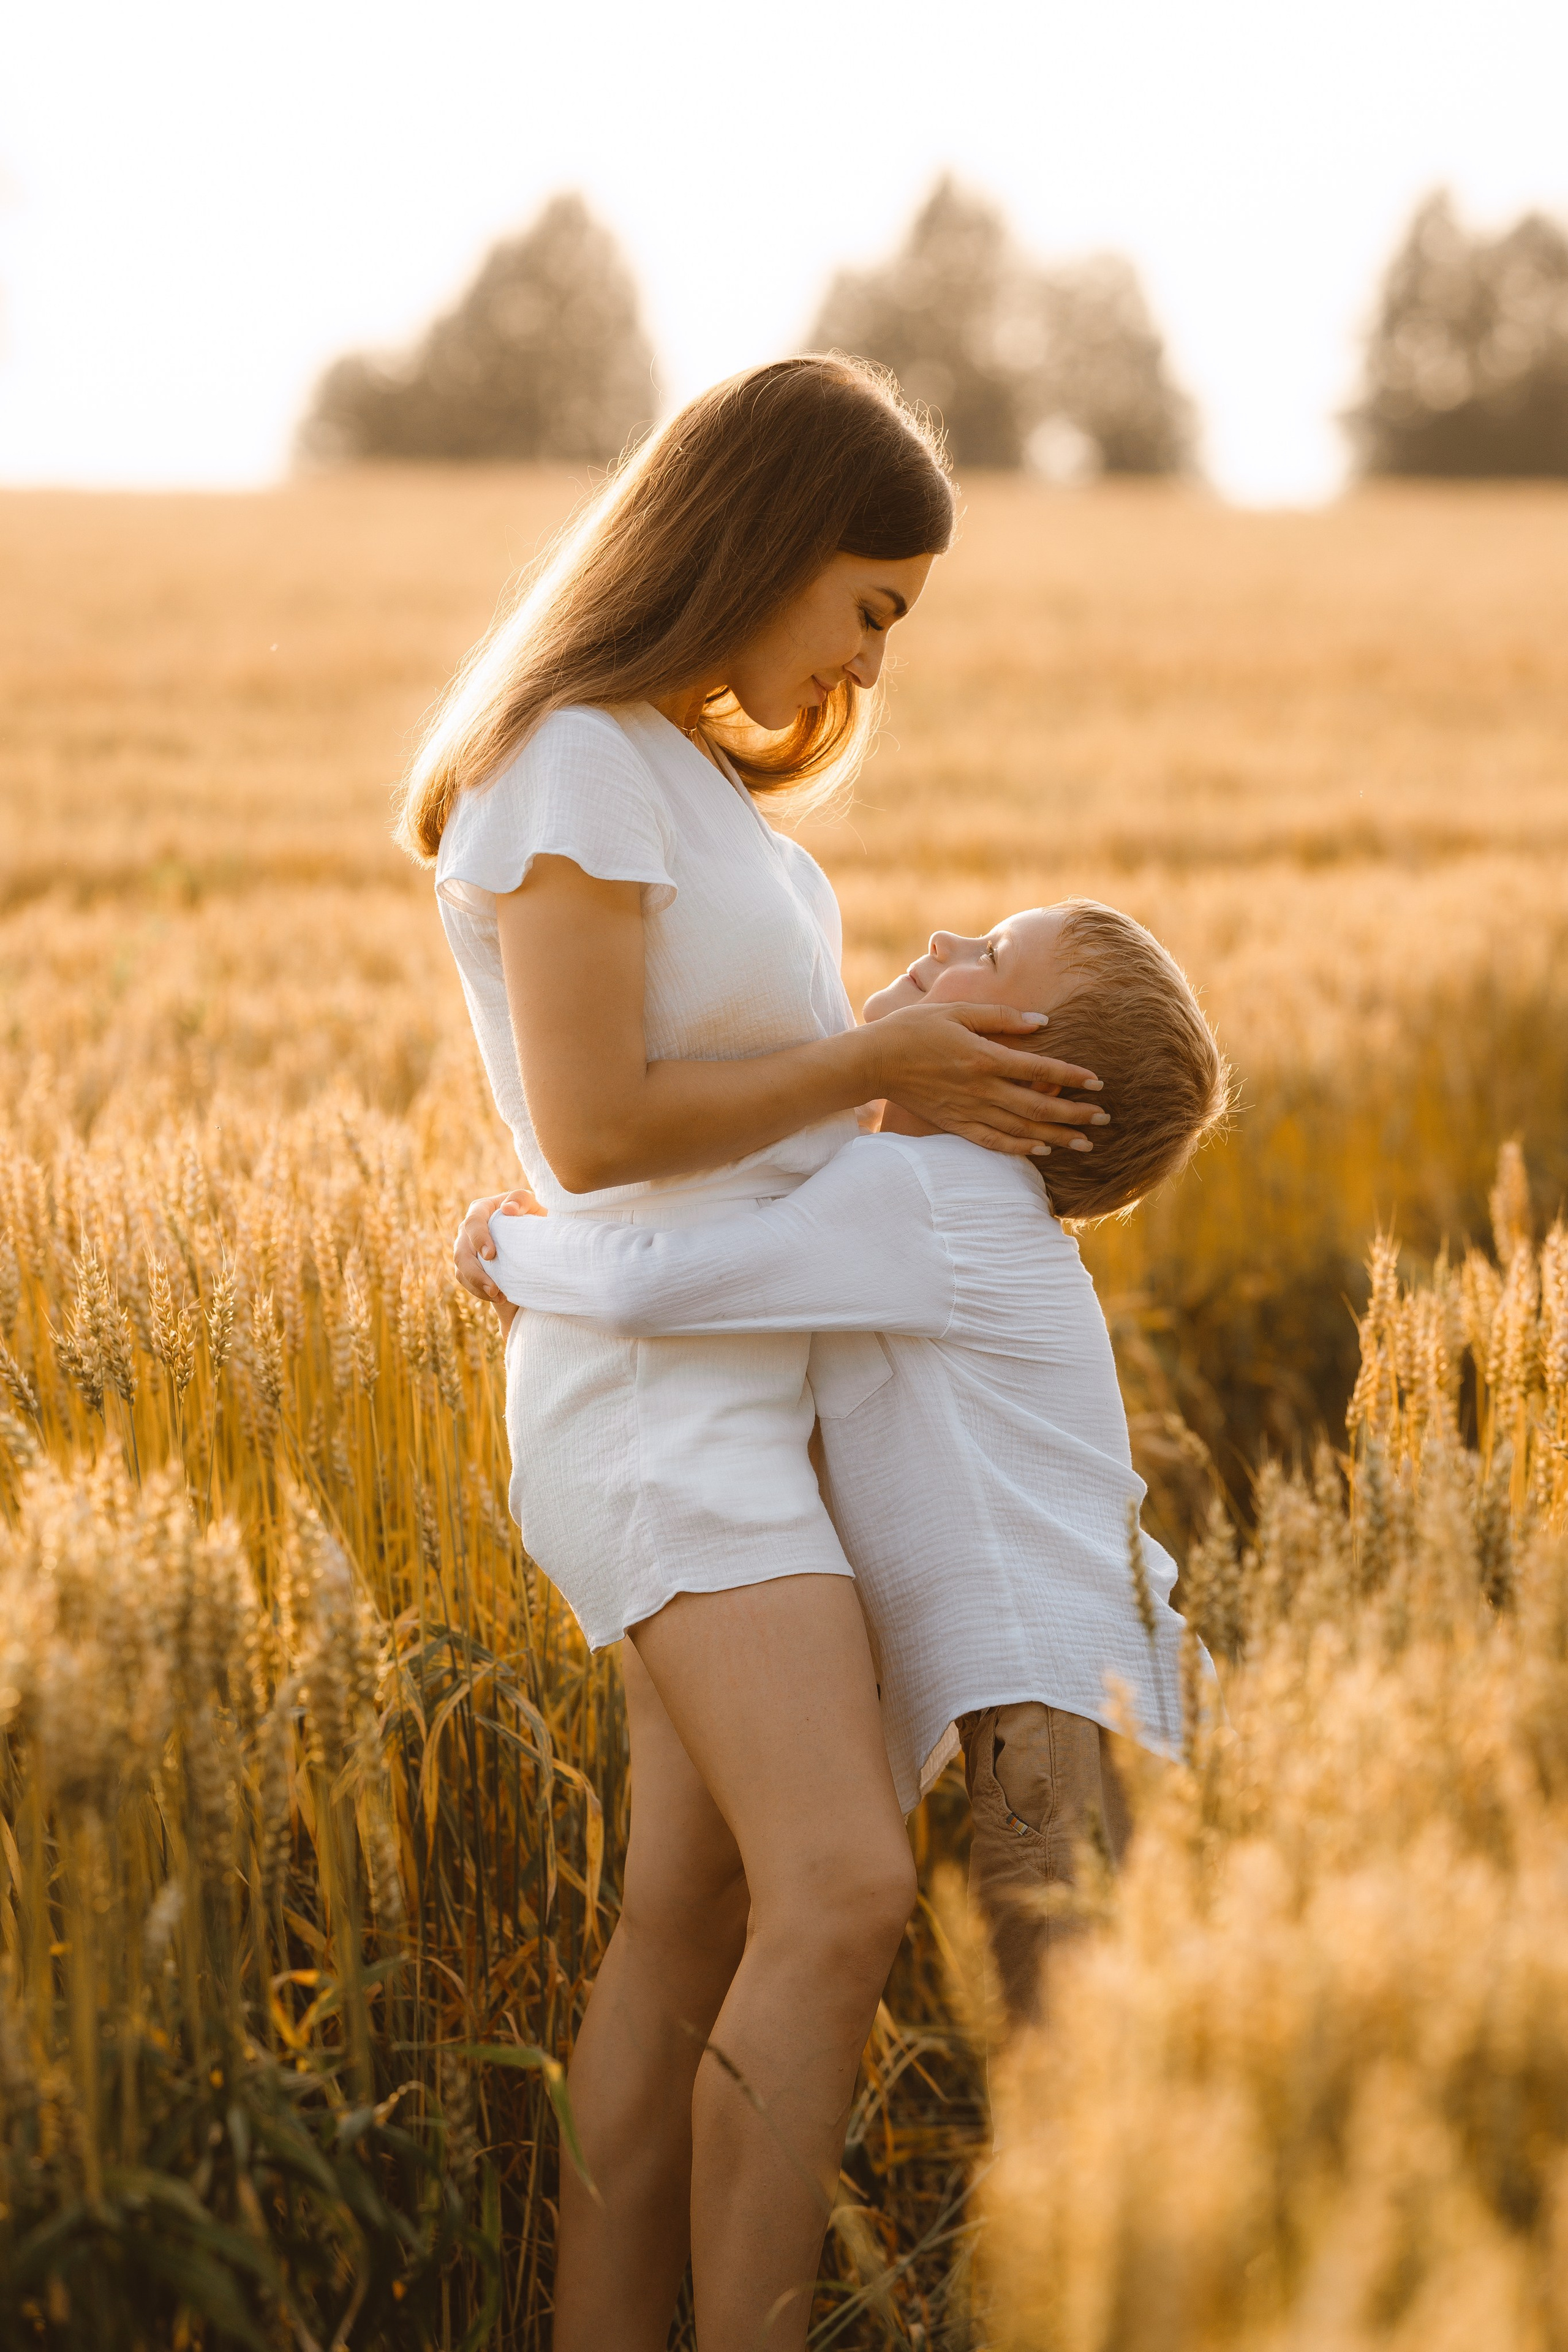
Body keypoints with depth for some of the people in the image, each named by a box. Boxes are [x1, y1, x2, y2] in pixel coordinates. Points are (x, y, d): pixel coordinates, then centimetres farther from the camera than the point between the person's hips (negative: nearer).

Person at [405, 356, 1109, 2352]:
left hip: (751, 1397, 10)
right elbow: (589, 1131, -17)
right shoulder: (576, 760, -13)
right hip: (668, 1412, -10)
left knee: (690, 1927, 6)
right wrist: (872, 1066, -8)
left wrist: (933, 1096, 8)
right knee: (843, 1892, -21)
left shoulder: (675, 764, 16)